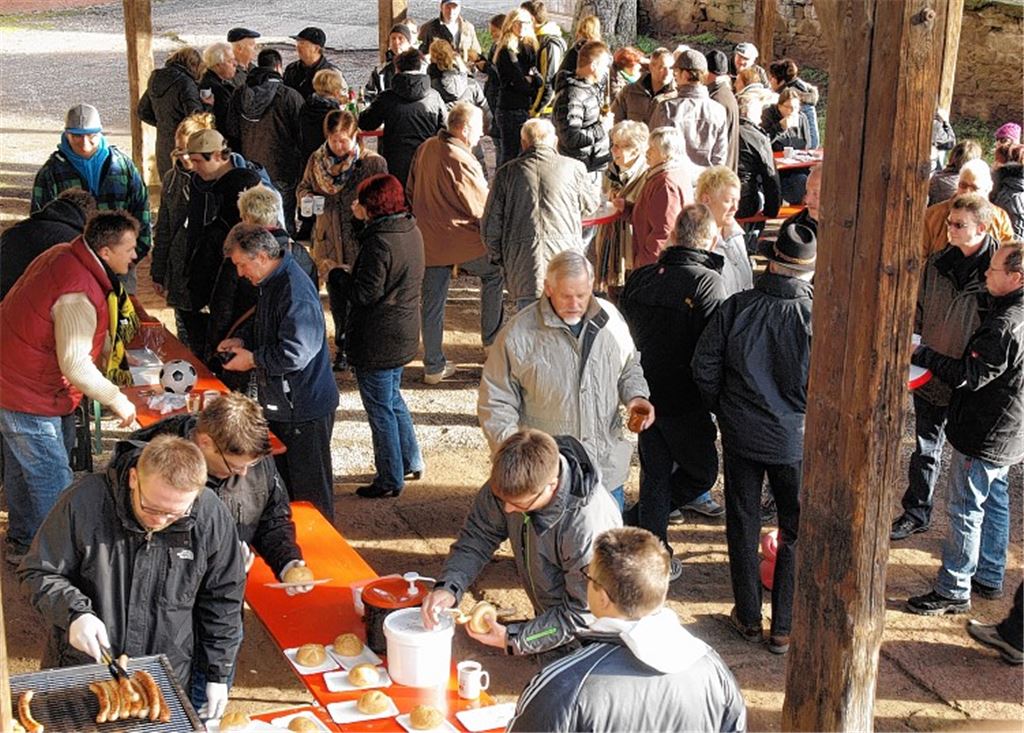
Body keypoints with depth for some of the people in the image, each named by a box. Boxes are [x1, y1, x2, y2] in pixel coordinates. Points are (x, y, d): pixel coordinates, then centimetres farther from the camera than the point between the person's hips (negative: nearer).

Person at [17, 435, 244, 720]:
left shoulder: (212, 517, -16)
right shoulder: (85, 501, -21)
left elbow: (222, 600, -2)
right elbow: (38, 573, -9)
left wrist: (218, 674, 0)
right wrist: (74, 613, -27)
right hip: (79, 673, 0)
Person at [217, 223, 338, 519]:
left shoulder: (295, 292, -26)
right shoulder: (272, 283, 7)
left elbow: (295, 353, -29)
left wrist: (252, 359, -16)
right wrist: (242, 340, 6)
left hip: (304, 409, -10)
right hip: (282, 404, 10)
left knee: (309, 492, 3)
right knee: (281, 482, 22)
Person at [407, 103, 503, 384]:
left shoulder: (425, 148, 2)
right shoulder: (462, 161, -22)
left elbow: (411, 192, 14)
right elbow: (483, 208, -15)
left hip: (427, 241, 7)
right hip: (461, 242, -7)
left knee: (432, 303, 11)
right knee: (493, 273, 19)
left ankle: (433, 366, 19)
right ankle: (492, 339, 26)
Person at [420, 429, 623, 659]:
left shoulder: (587, 527, -39)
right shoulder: (512, 482, -23)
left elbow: (582, 614, -28)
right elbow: (478, 536, -8)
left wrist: (513, 640, -27)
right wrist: (447, 586, -24)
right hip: (551, 619, 6)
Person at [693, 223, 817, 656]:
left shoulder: (737, 306, -12)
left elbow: (704, 367, -5)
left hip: (741, 436, 2)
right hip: (796, 439, -1)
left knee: (743, 527, 16)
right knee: (796, 532, 13)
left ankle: (749, 619, 26)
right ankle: (784, 628, 18)